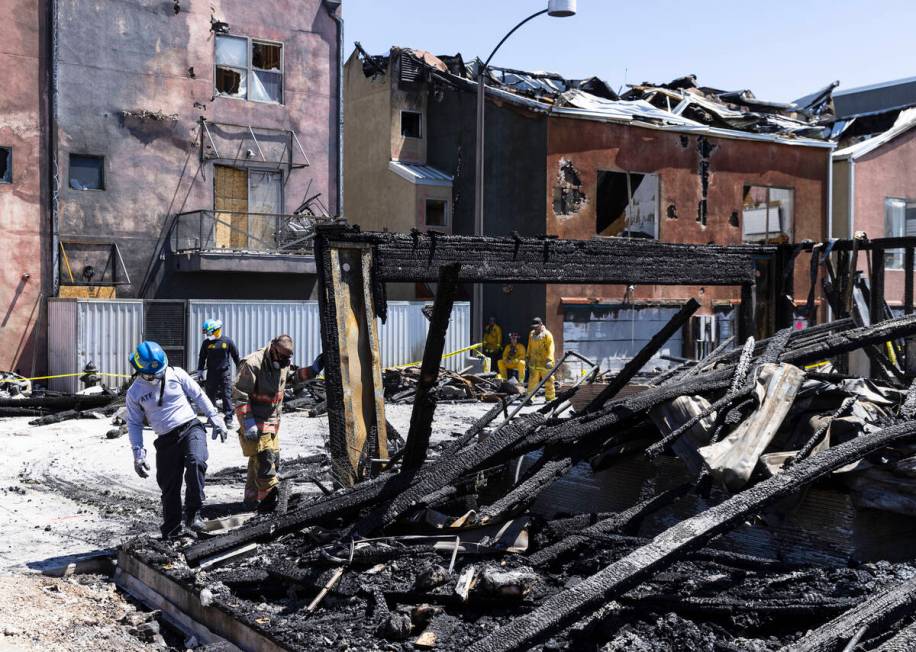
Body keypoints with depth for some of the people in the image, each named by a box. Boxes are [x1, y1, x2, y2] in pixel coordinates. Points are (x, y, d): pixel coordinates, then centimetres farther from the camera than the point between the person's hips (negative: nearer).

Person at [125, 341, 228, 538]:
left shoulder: (176, 374, 2)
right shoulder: (134, 393, 4)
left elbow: (199, 396, 9)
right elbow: (134, 424, 8)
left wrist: (215, 418, 5)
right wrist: (138, 452, 0)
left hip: (191, 427, -1)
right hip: (166, 440, 1)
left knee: (196, 462, -31)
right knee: (169, 488, 2)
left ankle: (193, 512, -20)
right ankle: (171, 533, 16)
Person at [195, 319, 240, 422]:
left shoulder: (227, 341, -3)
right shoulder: (206, 343, 2)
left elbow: (235, 356, 6)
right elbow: (202, 357, 10)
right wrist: (200, 371, 5)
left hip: (225, 372, -2)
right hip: (212, 373, 2)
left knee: (227, 395, -4)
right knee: (210, 395, 7)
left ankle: (229, 418, -2)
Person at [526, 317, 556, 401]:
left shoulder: (547, 334, -9)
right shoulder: (531, 334, 12)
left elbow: (550, 348, -15)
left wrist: (549, 360, -24)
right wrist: (528, 358, 21)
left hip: (544, 363, -5)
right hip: (534, 363, 5)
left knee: (548, 381, 1)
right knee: (532, 381, 5)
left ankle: (550, 398, 10)